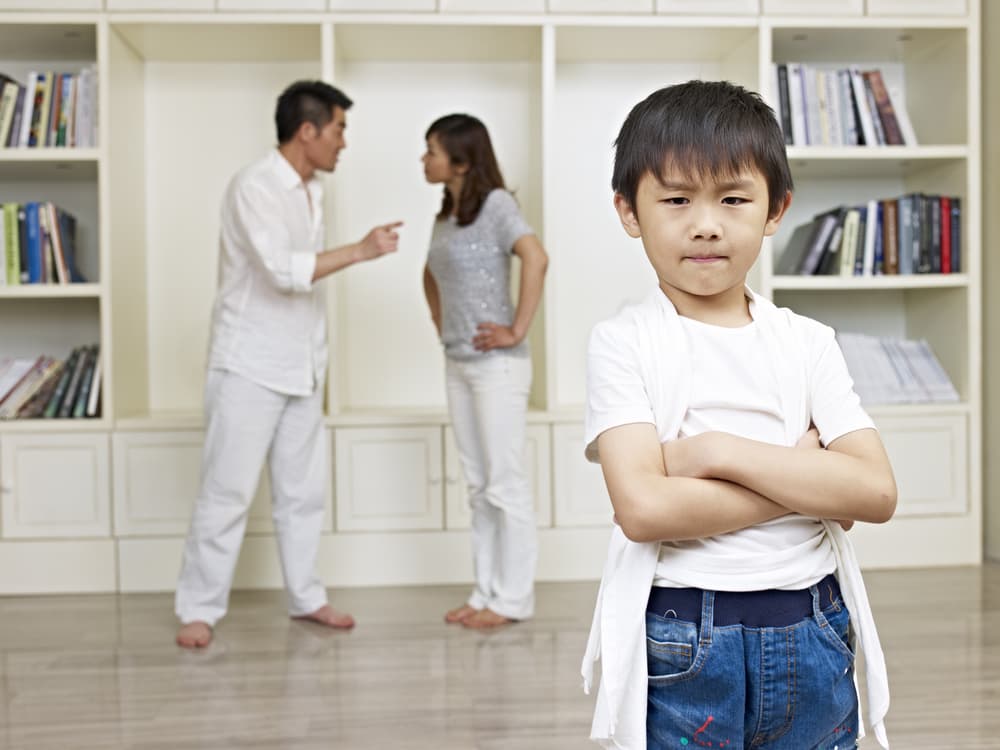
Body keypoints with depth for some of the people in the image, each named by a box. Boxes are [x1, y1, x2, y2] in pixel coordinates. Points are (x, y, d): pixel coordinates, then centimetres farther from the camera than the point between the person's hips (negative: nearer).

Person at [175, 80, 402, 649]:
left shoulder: (312, 191, 10)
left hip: (301, 368, 8)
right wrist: (361, 250, -24)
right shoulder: (254, 186, -15)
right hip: (249, 367, -8)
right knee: (228, 492, -2)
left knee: (304, 490, 12)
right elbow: (282, 271, -27)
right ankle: (200, 608, 9)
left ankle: (307, 596, 23)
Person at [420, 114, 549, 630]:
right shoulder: (446, 214, 12)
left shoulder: (494, 203, -11)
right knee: (478, 484, 12)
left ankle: (513, 597, 9)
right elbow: (431, 275, 30)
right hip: (458, 364, 8)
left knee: (505, 483, -1)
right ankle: (487, 591, 21)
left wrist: (517, 331, -24)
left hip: (497, 365, -8)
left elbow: (535, 258, -27)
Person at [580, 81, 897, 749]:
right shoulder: (624, 343, -7)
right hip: (679, 650, -3)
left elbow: (876, 491, -9)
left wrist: (718, 451, -17)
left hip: (812, 640, 3)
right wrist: (804, 477, -13)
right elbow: (643, 507, -19)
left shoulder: (808, 343, 2)